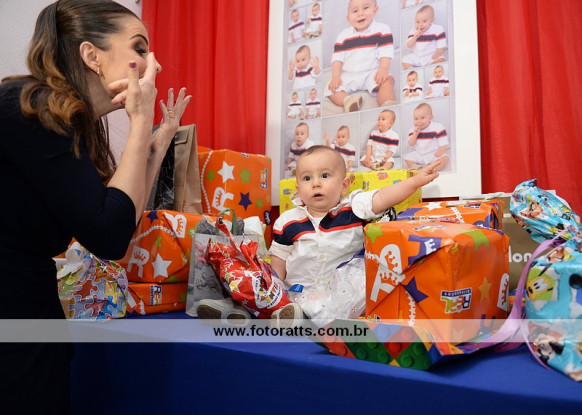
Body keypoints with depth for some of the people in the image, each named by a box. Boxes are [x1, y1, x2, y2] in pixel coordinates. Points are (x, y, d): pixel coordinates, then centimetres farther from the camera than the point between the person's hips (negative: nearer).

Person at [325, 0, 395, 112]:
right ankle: (347, 100, -46)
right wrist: (336, 76, -9)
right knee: (332, 88, -21)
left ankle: (388, 106, -49)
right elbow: (337, 57, 4)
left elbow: (386, 52, -5)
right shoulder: (343, 35, 8)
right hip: (348, 76, 2)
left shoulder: (382, 29, 2)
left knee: (387, 80, -31)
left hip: (372, 73, -2)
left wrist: (384, 68, -22)